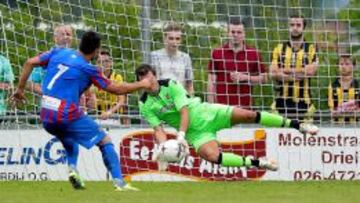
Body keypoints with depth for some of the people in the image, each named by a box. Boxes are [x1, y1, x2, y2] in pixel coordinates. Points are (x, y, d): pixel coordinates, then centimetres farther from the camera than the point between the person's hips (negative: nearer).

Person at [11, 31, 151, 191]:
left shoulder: (58, 52, 9)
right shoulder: (88, 69, -4)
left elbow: (30, 63, 7)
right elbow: (116, 89, 2)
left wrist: (20, 89, 14)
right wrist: (142, 85, 14)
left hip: (46, 118, 6)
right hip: (68, 115, -6)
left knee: (68, 139, 34)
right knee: (105, 141, 5)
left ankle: (72, 168, 8)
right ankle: (119, 182, -6)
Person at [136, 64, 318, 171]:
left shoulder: (171, 85, -11)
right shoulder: (145, 106, -6)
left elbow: (184, 111, -16)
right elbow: (158, 129, -7)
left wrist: (181, 135, -29)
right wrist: (163, 147, -27)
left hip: (204, 112, -1)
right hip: (195, 131, 1)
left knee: (247, 115, -16)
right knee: (212, 156, -28)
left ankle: (297, 125, -8)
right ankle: (256, 163, -14)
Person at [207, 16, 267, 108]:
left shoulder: (254, 54, 6)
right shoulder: (217, 53, 5)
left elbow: (264, 78, 9)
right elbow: (211, 82, 4)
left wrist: (245, 77, -7)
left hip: (245, 107, 1)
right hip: (222, 107, -1)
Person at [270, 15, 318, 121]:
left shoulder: (311, 49, 7)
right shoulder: (279, 49, 11)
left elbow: (310, 70, -9)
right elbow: (273, 73, -3)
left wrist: (285, 70, -5)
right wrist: (297, 75, -11)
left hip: (303, 102, -1)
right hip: (282, 101, 1)